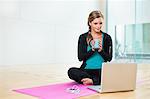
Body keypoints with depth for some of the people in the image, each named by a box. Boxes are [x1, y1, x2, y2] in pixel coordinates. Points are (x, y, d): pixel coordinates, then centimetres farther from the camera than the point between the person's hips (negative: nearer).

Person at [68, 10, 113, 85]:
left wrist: (101, 50, -16)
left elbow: (109, 58, 3)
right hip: (87, 70, 1)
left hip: (102, 71, 0)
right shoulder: (83, 37, 4)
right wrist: (92, 50, -17)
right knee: (71, 71, -30)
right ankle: (99, 80, -25)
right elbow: (80, 57, -3)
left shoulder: (107, 37, 6)